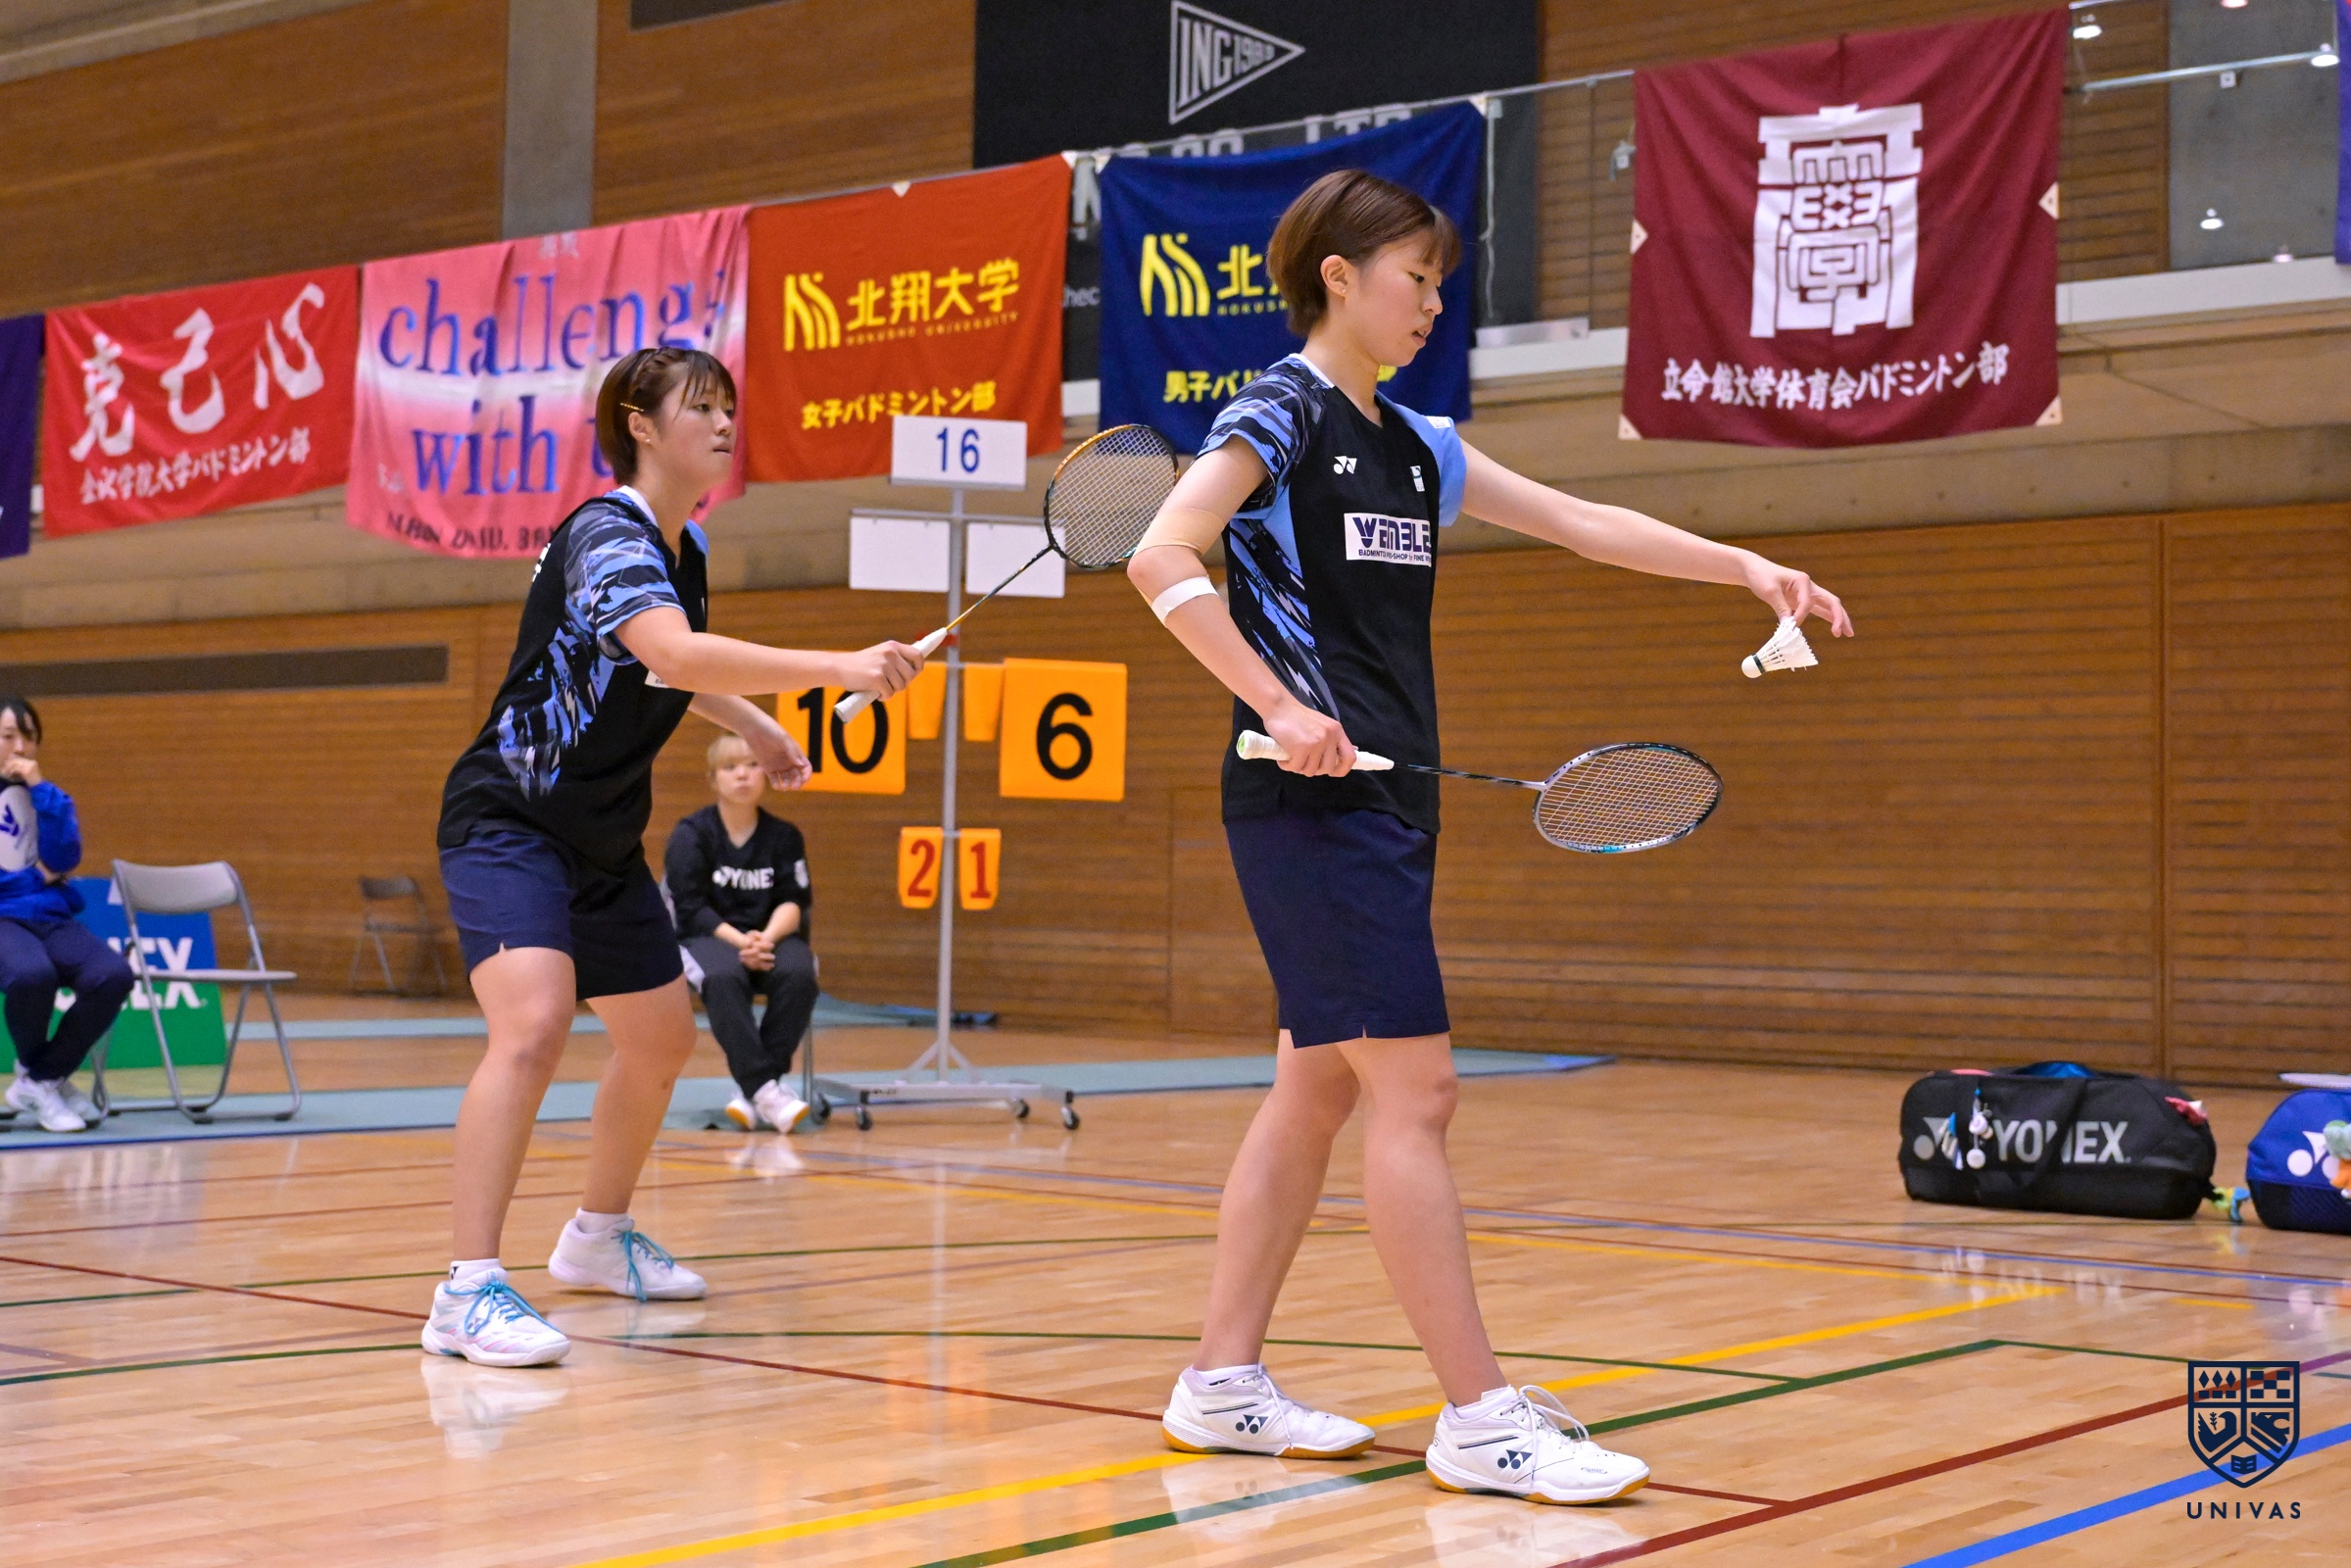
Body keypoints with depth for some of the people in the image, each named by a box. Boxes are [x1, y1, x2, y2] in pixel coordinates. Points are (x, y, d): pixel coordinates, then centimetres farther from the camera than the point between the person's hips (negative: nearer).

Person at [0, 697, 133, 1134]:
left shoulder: (49, 798, 16)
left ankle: (41, 1080, -7)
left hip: (49, 917, 4)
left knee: (112, 975, -27)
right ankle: (43, 1076, -8)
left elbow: (64, 861, -3)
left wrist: (41, 791, -8)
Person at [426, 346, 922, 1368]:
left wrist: (759, 731, 21)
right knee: (534, 1026, -28)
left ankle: (597, 1237, 38)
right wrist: (839, 669, -45)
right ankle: (470, 1292, -27)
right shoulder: (605, 535, -22)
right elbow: (679, 656, -41)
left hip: (603, 842, 10)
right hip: (507, 820, -10)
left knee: (662, 1037, 17)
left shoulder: (684, 548, 7)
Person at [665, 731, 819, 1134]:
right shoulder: (690, 834, 0)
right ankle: (764, 1085, -40)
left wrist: (767, 938, -22)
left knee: (799, 974, -32)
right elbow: (691, 908, -7)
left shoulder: (784, 836, 8)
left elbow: (793, 903, -1)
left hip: (772, 936, 2)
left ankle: (751, 1088, -26)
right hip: (711, 937, -2)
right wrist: (740, 941, -22)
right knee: (723, 977, -38)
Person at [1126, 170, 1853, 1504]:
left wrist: (1747, 566, 9)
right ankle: (1480, 1418, -7)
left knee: (1319, 1090, 9)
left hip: (1389, 804, 9)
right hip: (1313, 800, -9)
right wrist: (1280, 707, -25)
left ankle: (1224, 1382, 16)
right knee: (1416, 1091, -10)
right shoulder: (1277, 417, -7)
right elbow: (1162, 557, -19)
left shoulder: (1417, 445, 17)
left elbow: (1581, 522, 18)